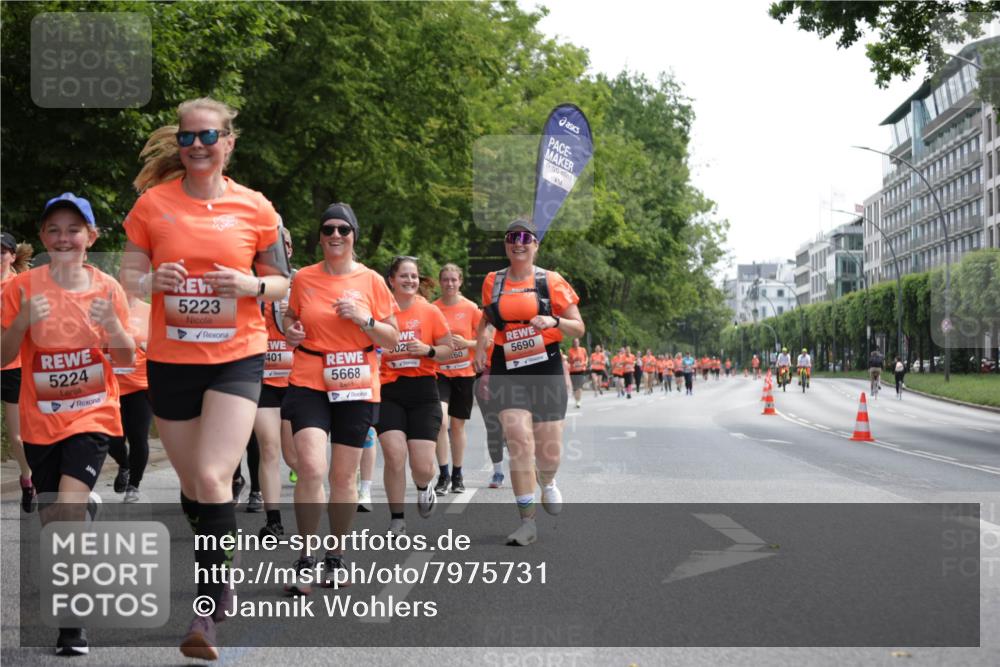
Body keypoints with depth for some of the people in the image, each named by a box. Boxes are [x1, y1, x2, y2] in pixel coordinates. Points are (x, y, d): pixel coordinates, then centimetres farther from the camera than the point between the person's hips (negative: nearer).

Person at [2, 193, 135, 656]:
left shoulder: (106, 288, -3)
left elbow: (126, 359, 2)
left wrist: (113, 326, -18)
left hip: (92, 416, -2)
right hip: (40, 421, 2)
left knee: (69, 509, -19)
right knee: (51, 519, 10)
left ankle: (71, 622, -12)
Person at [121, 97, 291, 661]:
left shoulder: (255, 207, -1)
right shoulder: (154, 202, 1)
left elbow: (282, 282, 7)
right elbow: (129, 274, 6)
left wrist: (252, 285, -14)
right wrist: (152, 280, -16)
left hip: (236, 357, -2)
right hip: (170, 359, 2)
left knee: (212, 477, -17)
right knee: (192, 484, 12)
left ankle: (210, 610, -8)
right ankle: (221, 584, 34)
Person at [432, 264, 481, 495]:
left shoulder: (471, 308, -1)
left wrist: (466, 343, -14)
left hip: (464, 372, 1)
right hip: (439, 371, 0)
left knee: (457, 424, 8)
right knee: (440, 420, -18)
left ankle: (457, 474, 23)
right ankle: (443, 474, -10)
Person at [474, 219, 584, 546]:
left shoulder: (552, 281, -1)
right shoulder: (492, 282, 6)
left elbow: (579, 328, 1)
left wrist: (554, 321, -18)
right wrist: (480, 344, 8)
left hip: (546, 369, -1)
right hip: (508, 371, 1)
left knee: (549, 453, 4)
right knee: (519, 440, -15)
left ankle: (547, 483, 42)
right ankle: (527, 521, -8)